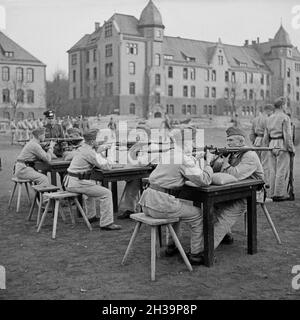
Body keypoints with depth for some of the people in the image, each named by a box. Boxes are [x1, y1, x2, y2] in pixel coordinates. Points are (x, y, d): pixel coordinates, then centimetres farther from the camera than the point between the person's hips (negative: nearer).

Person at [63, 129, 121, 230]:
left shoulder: (80, 149, 14)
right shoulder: (89, 152, -15)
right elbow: (106, 166, -18)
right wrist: (108, 161, 8)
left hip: (69, 182, 10)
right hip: (77, 183, -10)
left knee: (92, 187, 36)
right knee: (106, 193, -10)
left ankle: (91, 216, 41)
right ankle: (106, 223, -9)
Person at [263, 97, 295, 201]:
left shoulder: (269, 118, 12)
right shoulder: (285, 117, -8)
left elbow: (266, 136, 14)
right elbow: (287, 135, -14)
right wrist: (291, 149, -8)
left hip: (271, 145, 7)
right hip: (282, 145, -7)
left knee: (273, 170, 9)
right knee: (282, 170, -2)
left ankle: (272, 194, 13)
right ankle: (280, 194, 0)